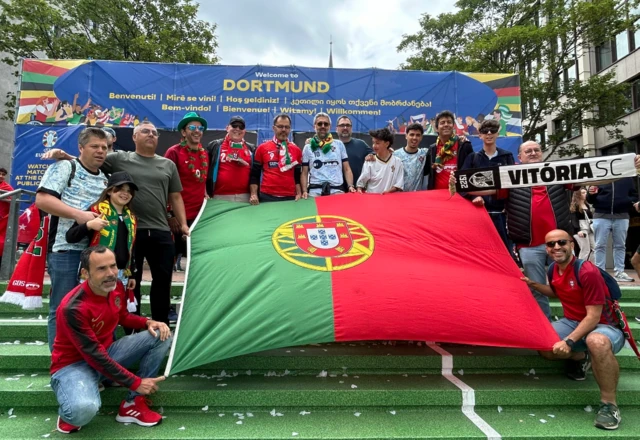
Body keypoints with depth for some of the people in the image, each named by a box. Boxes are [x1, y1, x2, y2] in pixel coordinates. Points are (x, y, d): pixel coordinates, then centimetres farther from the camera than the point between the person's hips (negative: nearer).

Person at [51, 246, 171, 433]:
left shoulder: (116, 287, -8)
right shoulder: (73, 308, -29)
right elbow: (94, 356, -27)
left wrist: (148, 322, -9)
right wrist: (135, 383, -24)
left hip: (107, 351, 7)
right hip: (74, 364, -7)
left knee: (161, 336, -11)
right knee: (83, 409, -39)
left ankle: (133, 404, -4)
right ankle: (69, 413, 3)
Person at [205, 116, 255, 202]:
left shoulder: (251, 149, 12)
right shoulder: (215, 145, 7)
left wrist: (247, 165, -5)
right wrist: (207, 192, 1)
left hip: (244, 196, 2)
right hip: (220, 196, -1)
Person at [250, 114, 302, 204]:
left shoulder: (296, 150, 8)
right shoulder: (262, 148, 4)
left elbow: (298, 175, 12)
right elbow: (254, 174, 5)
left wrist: (299, 194, 0)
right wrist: (253, 194, -6)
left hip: (290, 197, 2)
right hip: (267, 196, -1)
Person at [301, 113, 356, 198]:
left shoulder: (339, 144, 13)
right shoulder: (308, 148, 10)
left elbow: (346, 169, 12)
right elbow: (304, 173, 9)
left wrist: (350, 186, -4)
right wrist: (304, 191, -7)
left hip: (337, 190, 1)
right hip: (315, 191, -1)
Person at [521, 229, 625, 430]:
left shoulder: (587, 272, -23)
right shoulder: (554, 269, 0)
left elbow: (593, 316, -24)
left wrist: (569, 341, -31)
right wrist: (533, 284, 9)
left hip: (605, 327, -7)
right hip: (572, 322, 7)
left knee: (597, 342, -42)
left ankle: (609, 404, -22)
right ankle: (580, 357, 13)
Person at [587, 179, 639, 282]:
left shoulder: (627, 178, 8)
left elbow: (634, 194, 13)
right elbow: (590, 200, 6)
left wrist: (635, 203, -7)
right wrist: (591, 194, -16)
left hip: (622, 217, 2)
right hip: (601, 216, -2)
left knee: (620, 246, 8)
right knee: (600, 246, 1)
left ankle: (619, 272, 15)